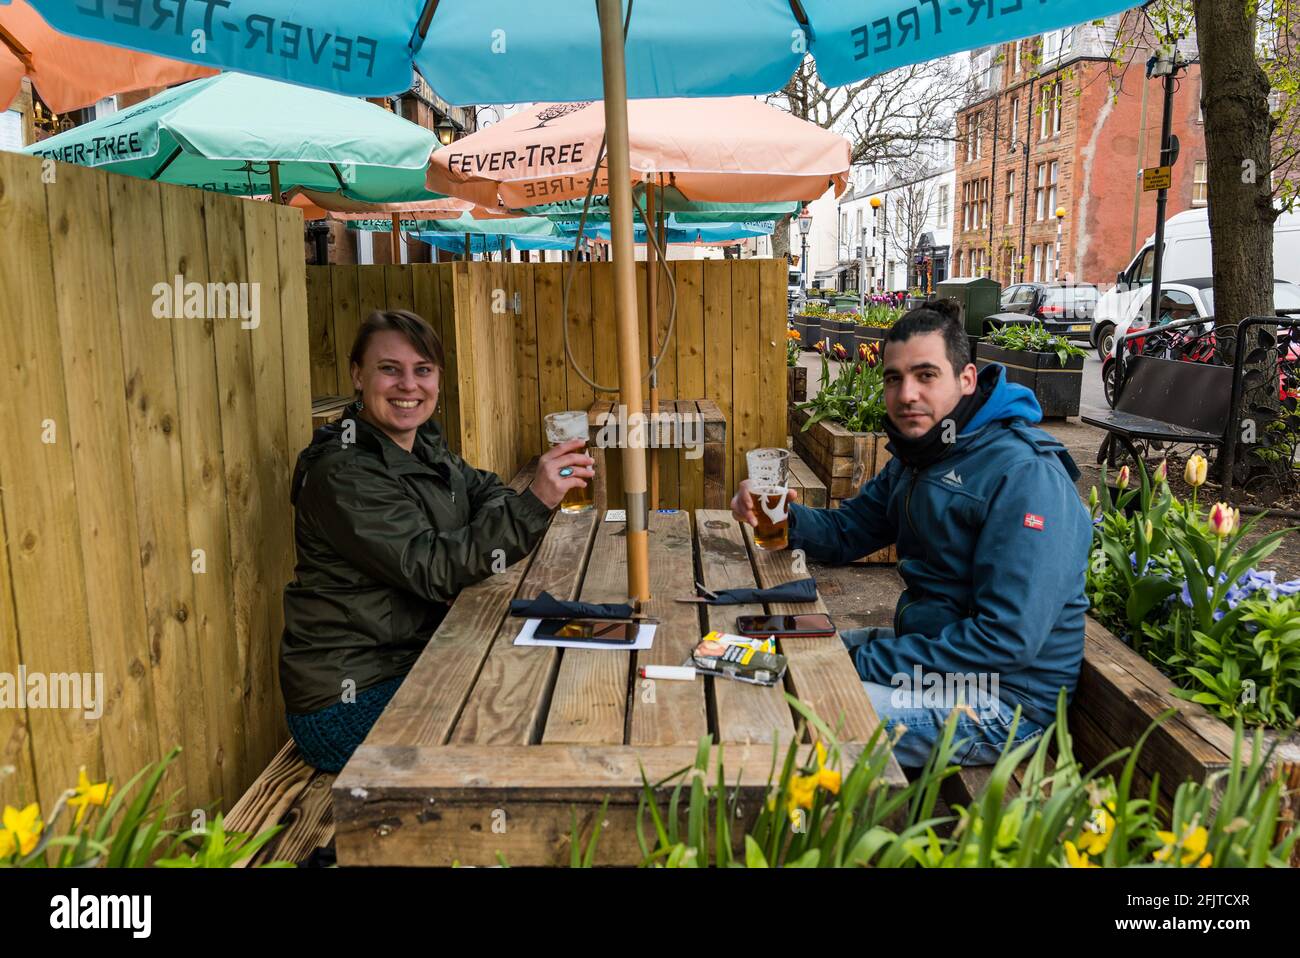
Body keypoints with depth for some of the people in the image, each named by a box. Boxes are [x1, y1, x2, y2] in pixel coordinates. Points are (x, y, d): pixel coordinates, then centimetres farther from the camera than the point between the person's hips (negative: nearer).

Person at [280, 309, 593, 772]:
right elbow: (431, 568, -27)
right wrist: (534, 503, -34)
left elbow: (483, 491, 22)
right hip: (349, 701, -8)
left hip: (412, 663, 8)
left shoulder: (425, 445, 7)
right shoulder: (343, 475, -20)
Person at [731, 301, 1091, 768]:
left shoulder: (1025, 475, -23)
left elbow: (1007, 639, -28)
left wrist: (865, 661, -23)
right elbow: (846, 531, 11)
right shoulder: (918, 458, 8)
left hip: (1003, 692, -9)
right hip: (927, 643, 9)